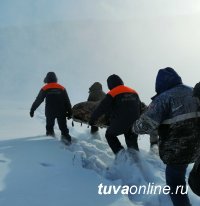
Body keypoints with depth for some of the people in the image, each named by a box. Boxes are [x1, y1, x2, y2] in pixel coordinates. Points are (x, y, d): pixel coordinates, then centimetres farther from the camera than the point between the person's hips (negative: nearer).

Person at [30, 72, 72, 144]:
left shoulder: (45, 89, 1)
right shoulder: (62, 88, 7)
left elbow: (38, 101, 1)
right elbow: (67, 102, 7)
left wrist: (32, 110, 10)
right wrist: (69, 112, 11)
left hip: (50, 112, -1)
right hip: (61, 112, 1)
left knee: (49, 125, 19)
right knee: (63, 126, 2)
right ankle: (65, 136, -13)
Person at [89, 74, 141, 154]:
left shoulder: (112, 94, -5)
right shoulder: (134, 92, 14)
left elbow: (101, 108, -6)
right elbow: (140, 108, 21)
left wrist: (92, 119, 5)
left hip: (120, 123, -5)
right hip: (134, 123, 5)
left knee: (109, 134, 19)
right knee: (132, 143, 21)